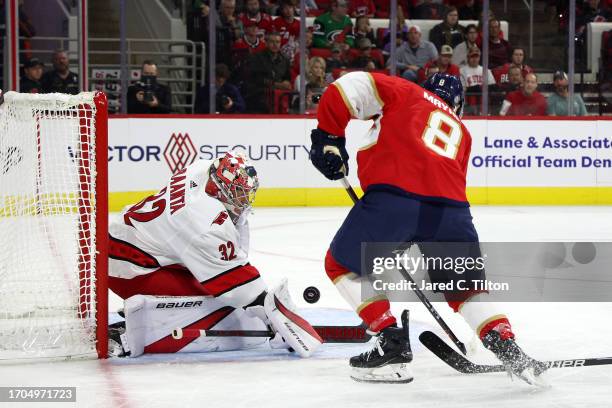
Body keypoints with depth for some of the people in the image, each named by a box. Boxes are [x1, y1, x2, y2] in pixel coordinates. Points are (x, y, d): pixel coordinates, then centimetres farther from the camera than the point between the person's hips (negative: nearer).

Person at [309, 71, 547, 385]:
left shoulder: (405, 92, 24)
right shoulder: (461, 132, 35)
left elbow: (350, 87, 8)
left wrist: (329, 137, 15)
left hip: (392, 196, -4)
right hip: (450, 205, 4)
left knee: (342, 265, 19)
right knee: (465, 285, 25)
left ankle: (391, 340, 8)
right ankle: (506, 346, 7)